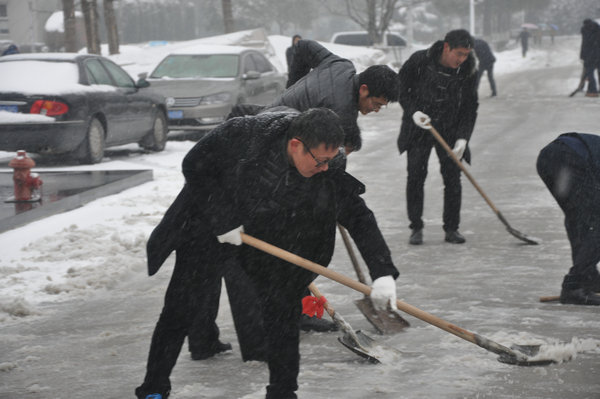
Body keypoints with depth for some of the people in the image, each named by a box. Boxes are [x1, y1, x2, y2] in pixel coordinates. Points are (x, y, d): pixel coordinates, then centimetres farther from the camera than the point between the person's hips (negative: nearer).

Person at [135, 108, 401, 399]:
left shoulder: (330, 175, -25)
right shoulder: (242, 134, -33)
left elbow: (359, 218, -20)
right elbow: (195, 167, -19)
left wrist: (383, 273, -31)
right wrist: (222, 220, -22)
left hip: (268, 240, 2)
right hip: (209, 228, -2)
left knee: (282, 310, -4)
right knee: (182, 306, -1)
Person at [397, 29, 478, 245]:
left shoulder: (468, 71, -8)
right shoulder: (420, 61, -14)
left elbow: (469, 107, -3)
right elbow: (400, 87, -1)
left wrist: (462, 138, -14)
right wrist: (413, 111, -15)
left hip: (449, 130, 1)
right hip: (418, 127, -1)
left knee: (453, 177, -4)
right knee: (415, 175, -8)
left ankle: (452, 228, 8)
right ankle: (416, 228, 2)